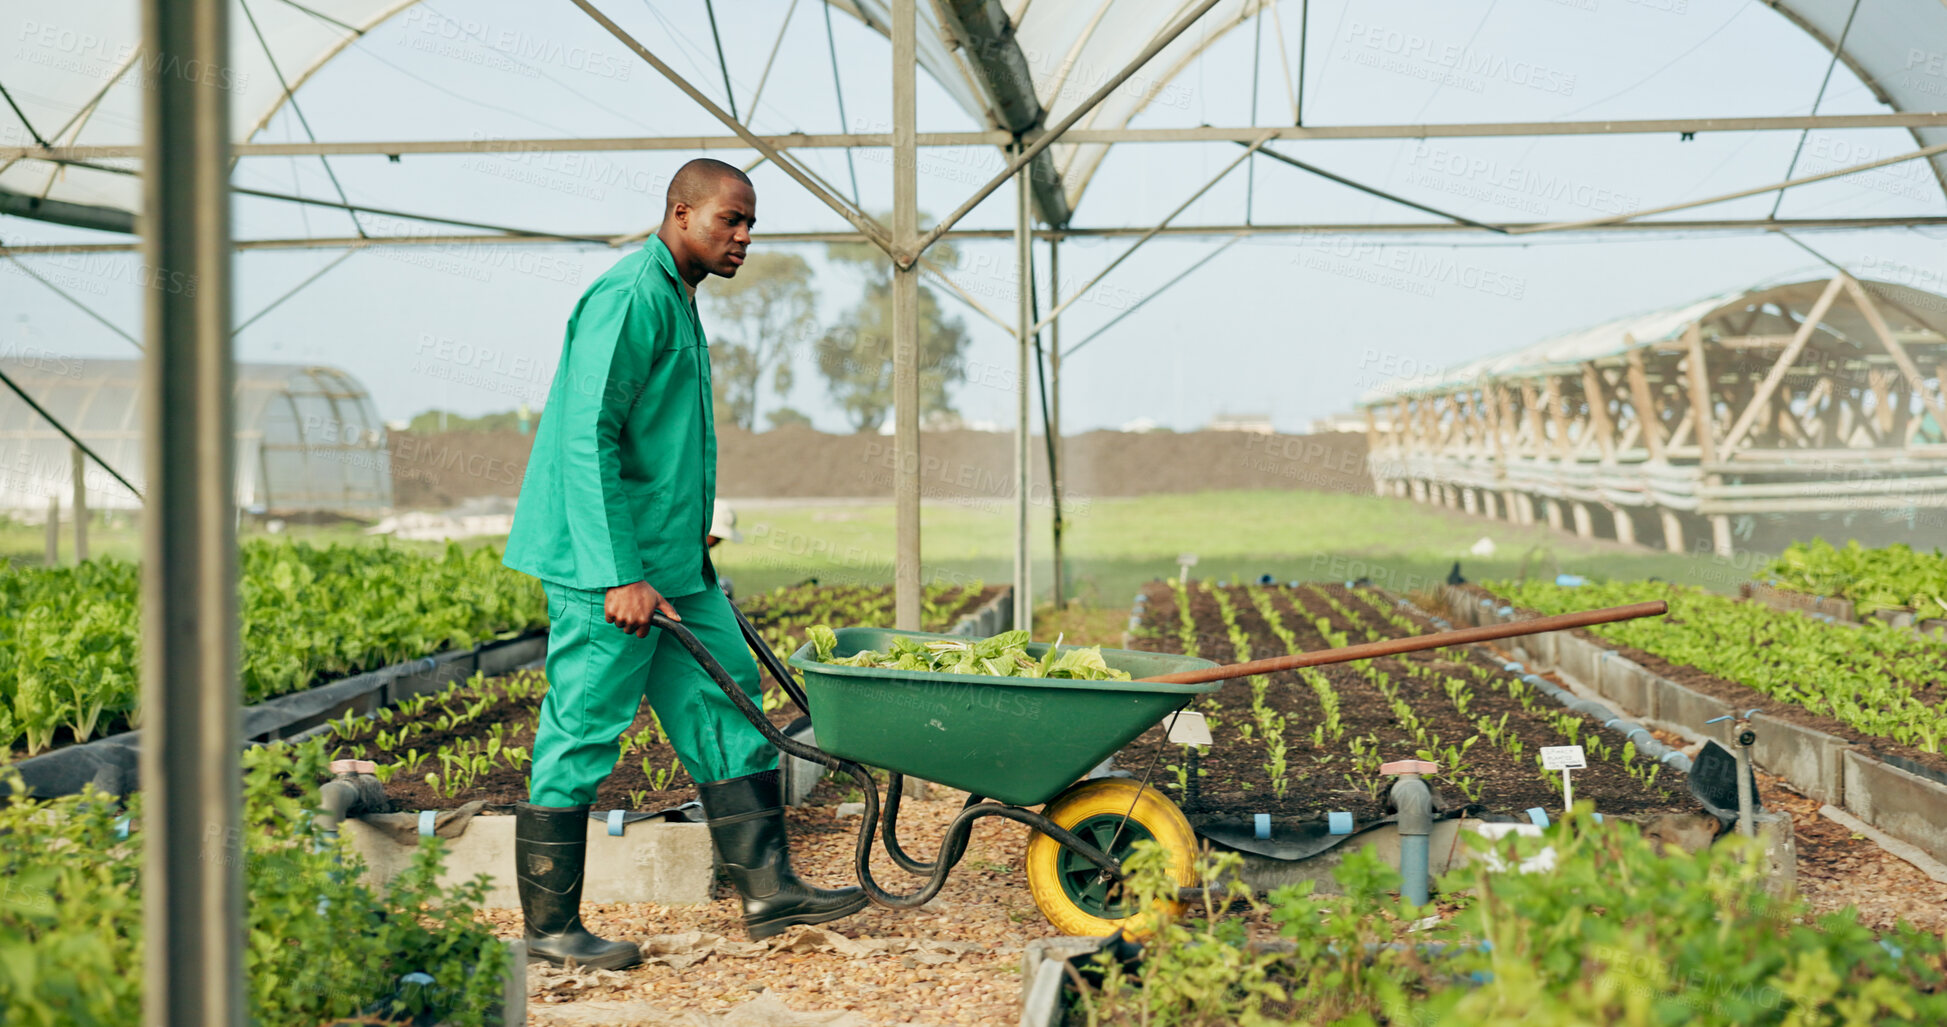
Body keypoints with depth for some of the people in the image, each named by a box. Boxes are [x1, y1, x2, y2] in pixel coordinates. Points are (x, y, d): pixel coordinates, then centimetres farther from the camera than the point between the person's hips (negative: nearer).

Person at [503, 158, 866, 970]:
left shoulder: (678, 302, 17)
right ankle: (549, 928, 5)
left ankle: (767, 888, 14)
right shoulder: (629, 298, -15)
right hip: (608, 567, -10)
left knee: (725, 710, 9)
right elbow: (587, 441, -22)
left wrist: (690, 546, 25)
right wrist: (621, 575, -25)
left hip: (672, 562, 10)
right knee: (581, 735, -3)